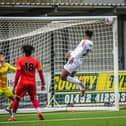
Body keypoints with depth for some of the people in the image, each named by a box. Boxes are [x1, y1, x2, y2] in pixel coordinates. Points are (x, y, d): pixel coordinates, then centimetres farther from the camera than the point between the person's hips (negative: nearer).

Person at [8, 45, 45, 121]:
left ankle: (13, 116, 14)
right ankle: (39, 112, -5)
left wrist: (15, 85, -6)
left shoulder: (20, 60, -3)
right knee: (34, 98, 18)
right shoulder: (36, 60, 3)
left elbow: (18, 73, -8)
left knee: (17, 99, 12)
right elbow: (41, 73, 1)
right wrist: (43, 84, 9)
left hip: (23, 83, -2)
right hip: (32, 83, 2)